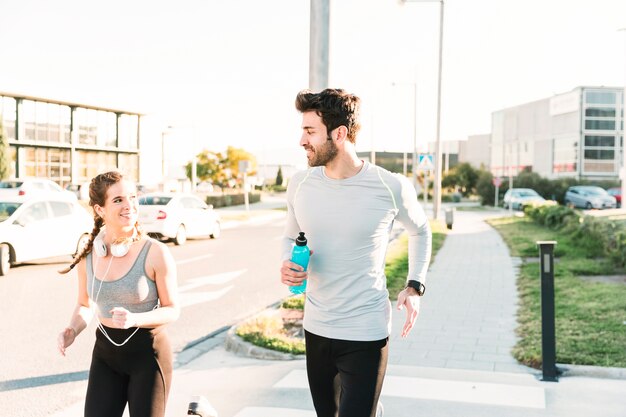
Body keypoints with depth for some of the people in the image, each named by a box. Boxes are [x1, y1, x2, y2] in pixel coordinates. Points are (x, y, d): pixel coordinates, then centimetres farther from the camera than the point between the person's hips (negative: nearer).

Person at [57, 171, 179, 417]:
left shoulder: (156, 253, -16)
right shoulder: (87, 256, -3)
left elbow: (172, 310, -8)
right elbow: (84, 305, 11)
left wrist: (134, 319, -26)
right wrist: (72, 330, -10)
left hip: (147, 352, -3)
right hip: (105, 352, 4)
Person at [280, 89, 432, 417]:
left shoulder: (391, 188, -12)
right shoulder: (300, 184, -3)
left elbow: (420, 231, 8)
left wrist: (414, 286, -3)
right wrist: (287, 264, -8)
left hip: (366, 334, -4)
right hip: (316, 328, 5)